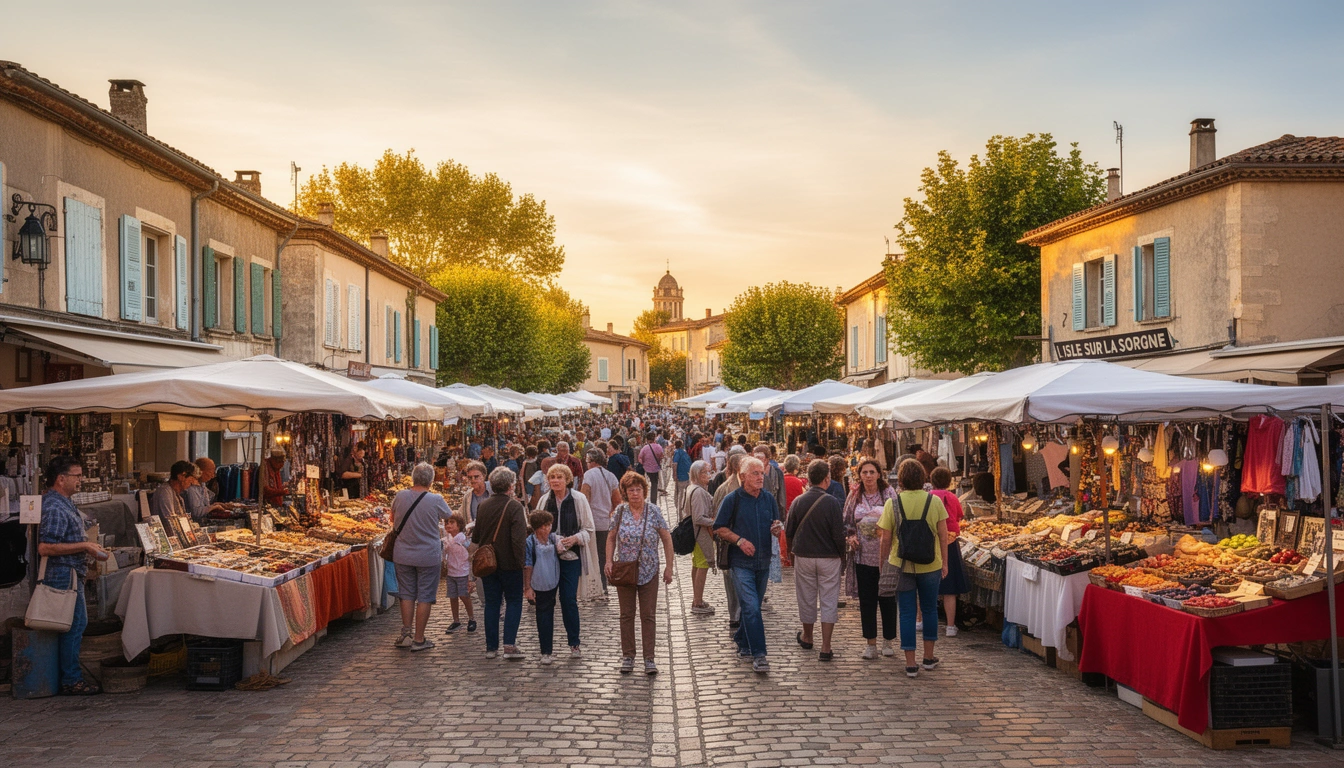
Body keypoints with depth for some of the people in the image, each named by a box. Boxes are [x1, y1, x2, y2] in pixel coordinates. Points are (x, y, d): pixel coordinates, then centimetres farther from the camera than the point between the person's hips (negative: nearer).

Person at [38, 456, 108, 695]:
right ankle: (70, 681, 1)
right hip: (64, 576, -11)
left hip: (70, 574, 11)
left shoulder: (63, 503, 15)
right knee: (74, 625, -6)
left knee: (76, 623, 15)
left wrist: (88, 547, 18)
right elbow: (45, 548, -26)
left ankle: (69, 676, 22)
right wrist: (84, 546, -22)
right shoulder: (55, 508, -19)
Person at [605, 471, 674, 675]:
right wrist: (609, 561, -4)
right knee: (627, 615, 9)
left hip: (649, 572, -1)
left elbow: (667, 539, -1)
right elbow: (611, 538, 8)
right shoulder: (620, 512, -1)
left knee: (648, 616, 3)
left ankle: (649, 659, 9)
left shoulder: (654, 511, -5)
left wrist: (669, 567, -3)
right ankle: (628, 656, 19)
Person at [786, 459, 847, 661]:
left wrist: (792, 552, 18)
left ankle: (807, 637, 35)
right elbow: (839, 534, -11)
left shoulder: (798, 502, -4)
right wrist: (842, 558, 1)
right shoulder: (831, 502, -12)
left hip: (803, 557, 3)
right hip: (829, 559, -2)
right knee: (829, 601, 3)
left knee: (806, 599, 16)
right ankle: (825, 648, 0)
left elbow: (789, 532, 3)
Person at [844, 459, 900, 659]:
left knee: (887, 598, 4)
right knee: (866, 599, 5)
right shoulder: (854, 495, 6)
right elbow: (847, 521, 13)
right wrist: (851, 536, -4)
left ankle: (888, 641, 18)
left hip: (885, 554, -2)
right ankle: (871, 643, 13)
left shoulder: (888, 493, -2)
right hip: (863, 554, 2)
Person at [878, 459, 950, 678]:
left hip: (902, 565, -1)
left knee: (907, 612, 5)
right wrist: (944, 563, 10)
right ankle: (929, 658, 28)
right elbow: (943, 536, -1)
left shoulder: (893, 503, -8)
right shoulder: (935, 501, -5)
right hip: (930, 565, 1)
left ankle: (911, 664, 7)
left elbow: (885, 539, -6)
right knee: (929, 609, 17)